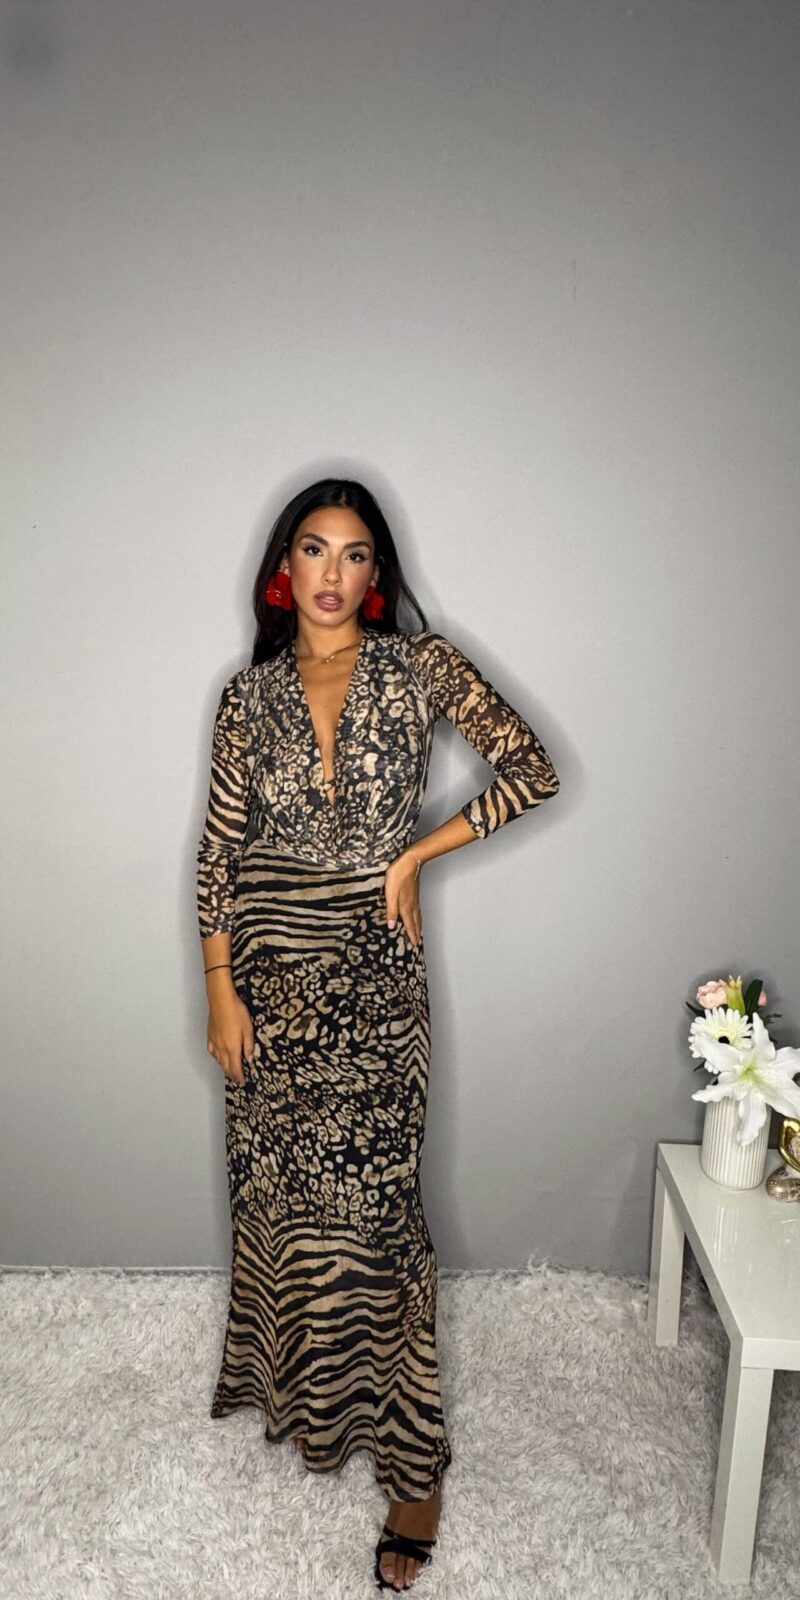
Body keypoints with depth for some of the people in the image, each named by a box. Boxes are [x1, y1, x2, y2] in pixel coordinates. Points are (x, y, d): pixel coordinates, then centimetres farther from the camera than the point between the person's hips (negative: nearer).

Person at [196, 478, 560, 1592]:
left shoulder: (422, 666, -3)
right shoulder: (249, 694, 2)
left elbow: (532, 771, -6)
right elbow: (218, 848, 2)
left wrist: (414, 856, -10)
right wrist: (221, 989, -2)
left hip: (374, 975, -2)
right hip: (271, 976, 3)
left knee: (372, 1204, -1)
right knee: (278, 1190, 15)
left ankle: (411, 1461, 16)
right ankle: (294, 1384, 41)